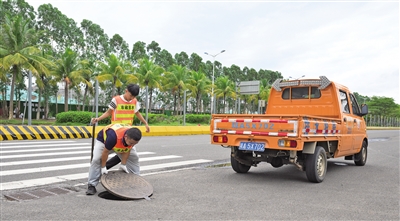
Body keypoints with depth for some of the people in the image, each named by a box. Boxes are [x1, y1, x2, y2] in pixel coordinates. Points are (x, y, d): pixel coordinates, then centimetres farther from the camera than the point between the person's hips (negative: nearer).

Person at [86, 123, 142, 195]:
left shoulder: (133, 137, -33)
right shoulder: (113, 136, -48)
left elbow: (127, 150, -14)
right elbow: (105, 152, -32)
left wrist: (123, 164, -11)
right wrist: (103, 167, -20)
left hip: (122, 142, 4)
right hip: (103, 139, -4)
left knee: (134, 158, -1)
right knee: (96, 159, -23)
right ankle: (91, 186, -11)